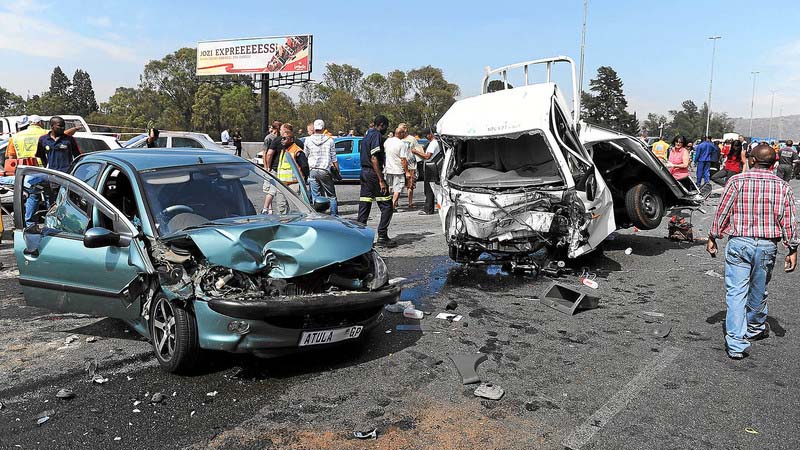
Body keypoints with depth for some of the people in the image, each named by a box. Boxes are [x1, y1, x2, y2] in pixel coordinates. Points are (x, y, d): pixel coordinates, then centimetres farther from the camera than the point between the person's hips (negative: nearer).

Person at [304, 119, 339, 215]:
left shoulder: (308, 140, 2)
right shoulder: (329, 140, 0)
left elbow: (305, 156, 11)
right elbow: (334, 158, 2)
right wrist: (338, 171, 9)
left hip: (313, 171, 1)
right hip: (325, 171, -1)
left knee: (315, 196, 4)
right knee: (331, 196, 7)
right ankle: (334, 215, 6)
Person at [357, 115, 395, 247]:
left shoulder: (366, 136, 19)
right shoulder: (377, 135, -11)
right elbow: (374, 159, -19)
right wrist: (381, 180, -20)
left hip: (364, 172, 10)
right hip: (373, 173, -9)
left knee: (364, 207, 9)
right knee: (386, 206, -3)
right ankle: (382, 236, -4)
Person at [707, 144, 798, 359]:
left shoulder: (737, 181, -5)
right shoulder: (783, 187, 2)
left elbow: (722, 212, -3)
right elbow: (788, 222, 2)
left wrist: (712, 238, 7)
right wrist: (792, 250, 8)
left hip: (739, 243, -3)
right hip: (767, 246, 3)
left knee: (736, 292, -2)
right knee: (758, 290, 21)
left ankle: (735, 344, -6)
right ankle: (755, 328, 43)